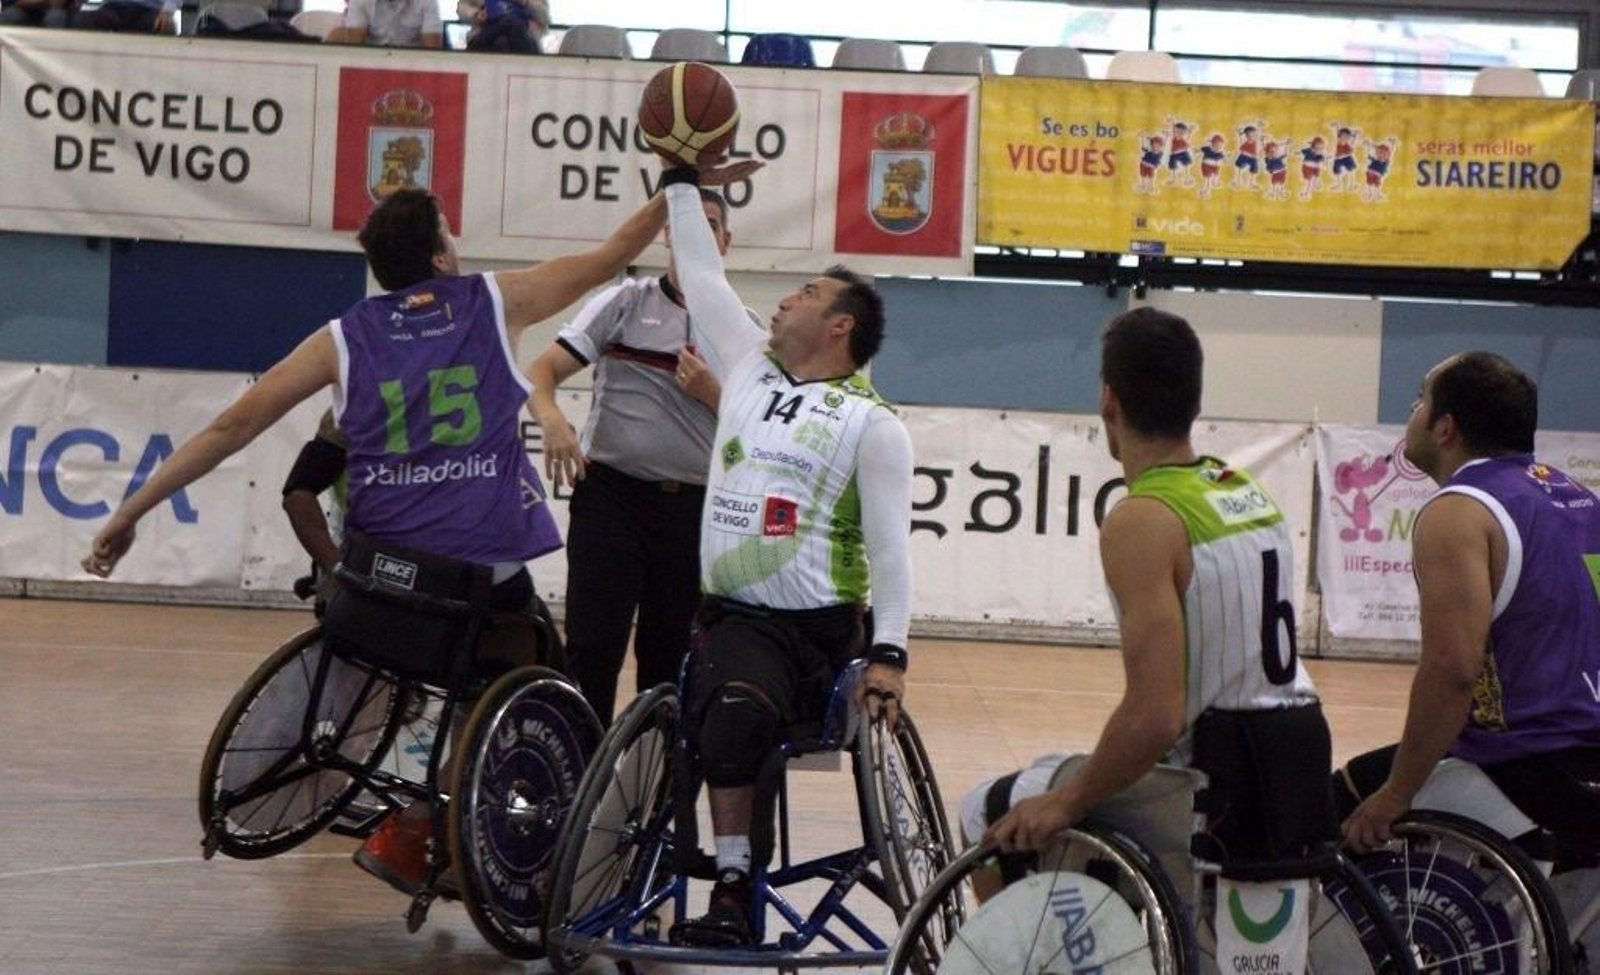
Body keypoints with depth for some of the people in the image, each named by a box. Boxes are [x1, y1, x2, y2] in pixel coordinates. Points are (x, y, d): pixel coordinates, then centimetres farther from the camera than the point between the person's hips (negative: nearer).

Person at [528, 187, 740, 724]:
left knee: (670, 660, 8)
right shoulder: (625, 302, 7)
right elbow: (544, 369, 0)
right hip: (612, 493, -2)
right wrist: (552, 420, -21)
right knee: (592, 649, -10)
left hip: (694, 507, 2)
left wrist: (709, 392, -10)